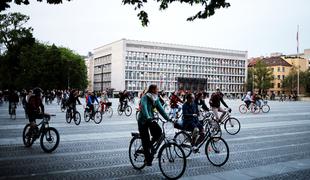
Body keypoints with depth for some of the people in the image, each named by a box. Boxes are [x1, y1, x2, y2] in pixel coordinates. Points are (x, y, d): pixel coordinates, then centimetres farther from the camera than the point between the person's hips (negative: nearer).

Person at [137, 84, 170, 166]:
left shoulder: (156, 99, 5)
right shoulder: (145, 97, -16)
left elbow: (160, 109, 0)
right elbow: (144, 107, -32)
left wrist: (168, 118, -10)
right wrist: (147, 117, -47)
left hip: (151, 120, 6)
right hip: (143, 121, -6)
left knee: (158, 132, -20)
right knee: (145, 140, -5)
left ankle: (150, 144, 9)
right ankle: (148, 159, 7)